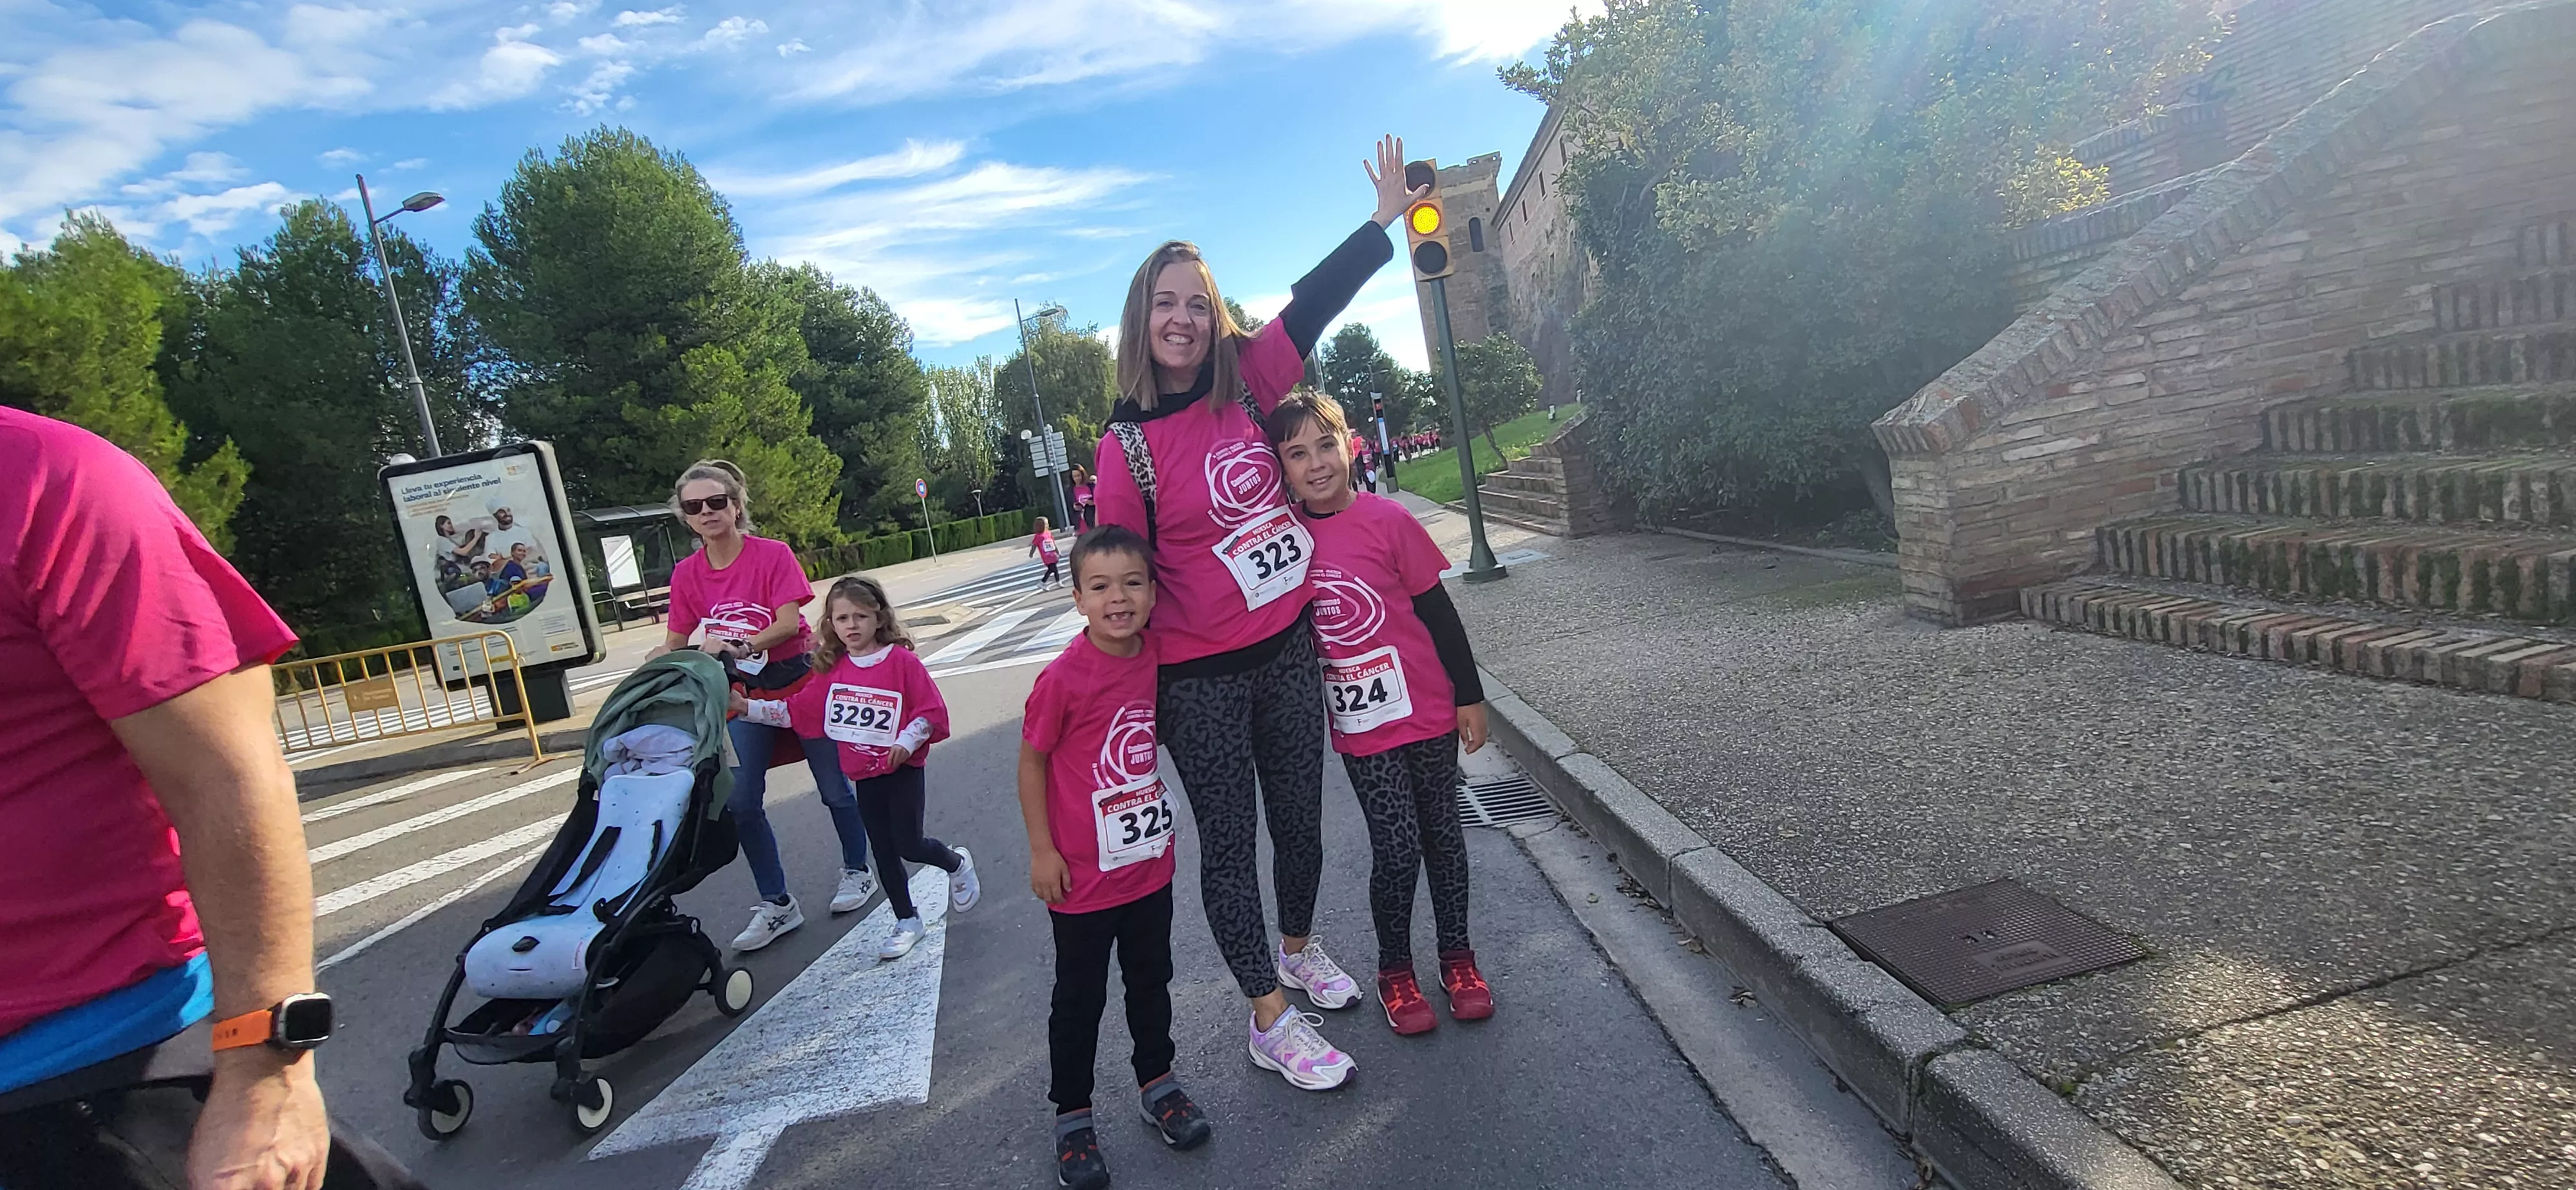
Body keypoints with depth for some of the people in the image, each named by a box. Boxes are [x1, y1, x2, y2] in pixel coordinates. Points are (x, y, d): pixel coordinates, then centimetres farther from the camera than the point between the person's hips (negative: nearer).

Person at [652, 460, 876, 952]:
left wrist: (735, 645, -35)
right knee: (741, 801, -1)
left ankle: (857, 870, 32)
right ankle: (777, 903, 14)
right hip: (743, 691, 4)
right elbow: (675, 643, 2)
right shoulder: (687, 574, -2)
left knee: (834, 786, 7)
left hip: (800, 679, -4)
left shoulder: (773, 555, -15)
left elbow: (788, 624, -22)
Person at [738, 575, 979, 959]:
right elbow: (797, 709, 5)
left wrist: (906, 742, -25)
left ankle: (957, 863, 28)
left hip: (903, 769, -5)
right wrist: (746, 707, -1)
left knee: (909, 845, -4)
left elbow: (932, 710, -15)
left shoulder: (902, 660, -15)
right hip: (863, 775, 5)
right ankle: (907, 921, 27)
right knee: (883, 851, 12)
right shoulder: (832, 670, 1)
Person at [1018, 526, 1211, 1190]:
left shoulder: (1158, 655, -8)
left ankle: (1157, 1084, 43)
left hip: (1149, 861, 5)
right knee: (1080, 999, 12)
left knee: (1151, 981, 22)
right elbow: (1031, 762, -12)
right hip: (1083, 875, -5)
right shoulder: (1062, 679, -22)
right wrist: (1042, 851, -10)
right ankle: (1072, 1116, 32)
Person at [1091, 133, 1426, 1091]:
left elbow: (1314, 302, 6)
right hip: (1199, 678, -5)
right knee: (1229, 843, 7)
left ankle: (1298, 948, 45)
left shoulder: (1246, 381, -1)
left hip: (1288, 649, 5)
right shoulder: (1130, 443, -11)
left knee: (1300, 819, 19)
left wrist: (1386, 217, 13)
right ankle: (1271, 1022, 22)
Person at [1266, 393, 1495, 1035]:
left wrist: (1470, 695, -1)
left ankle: (1457, 956, 33)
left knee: (1442, 832, 13)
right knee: (1396, 849, 0)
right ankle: (1394, 969, 23)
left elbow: (1437, 610, -4)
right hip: (1359, 723, 0)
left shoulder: (1388, 520, -11)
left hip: (1427, 711, 0)